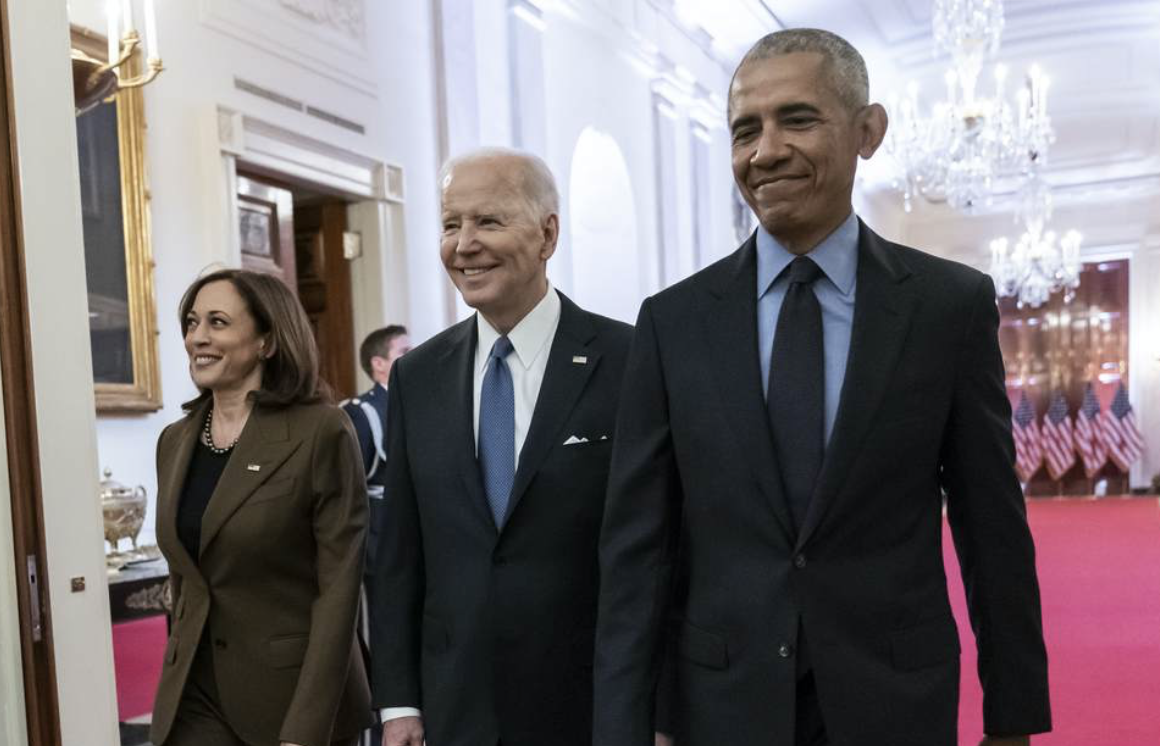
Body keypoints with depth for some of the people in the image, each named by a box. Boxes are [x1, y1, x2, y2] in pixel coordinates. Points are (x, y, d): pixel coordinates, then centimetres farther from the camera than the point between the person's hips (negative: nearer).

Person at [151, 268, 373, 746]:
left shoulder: (321, 432, -12)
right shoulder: (174, 442, 7)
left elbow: (339, 587, -15)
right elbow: (183, 579, 14)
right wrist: (178, 676, 16)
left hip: (293, 695, -4)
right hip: (194, 699, 5)